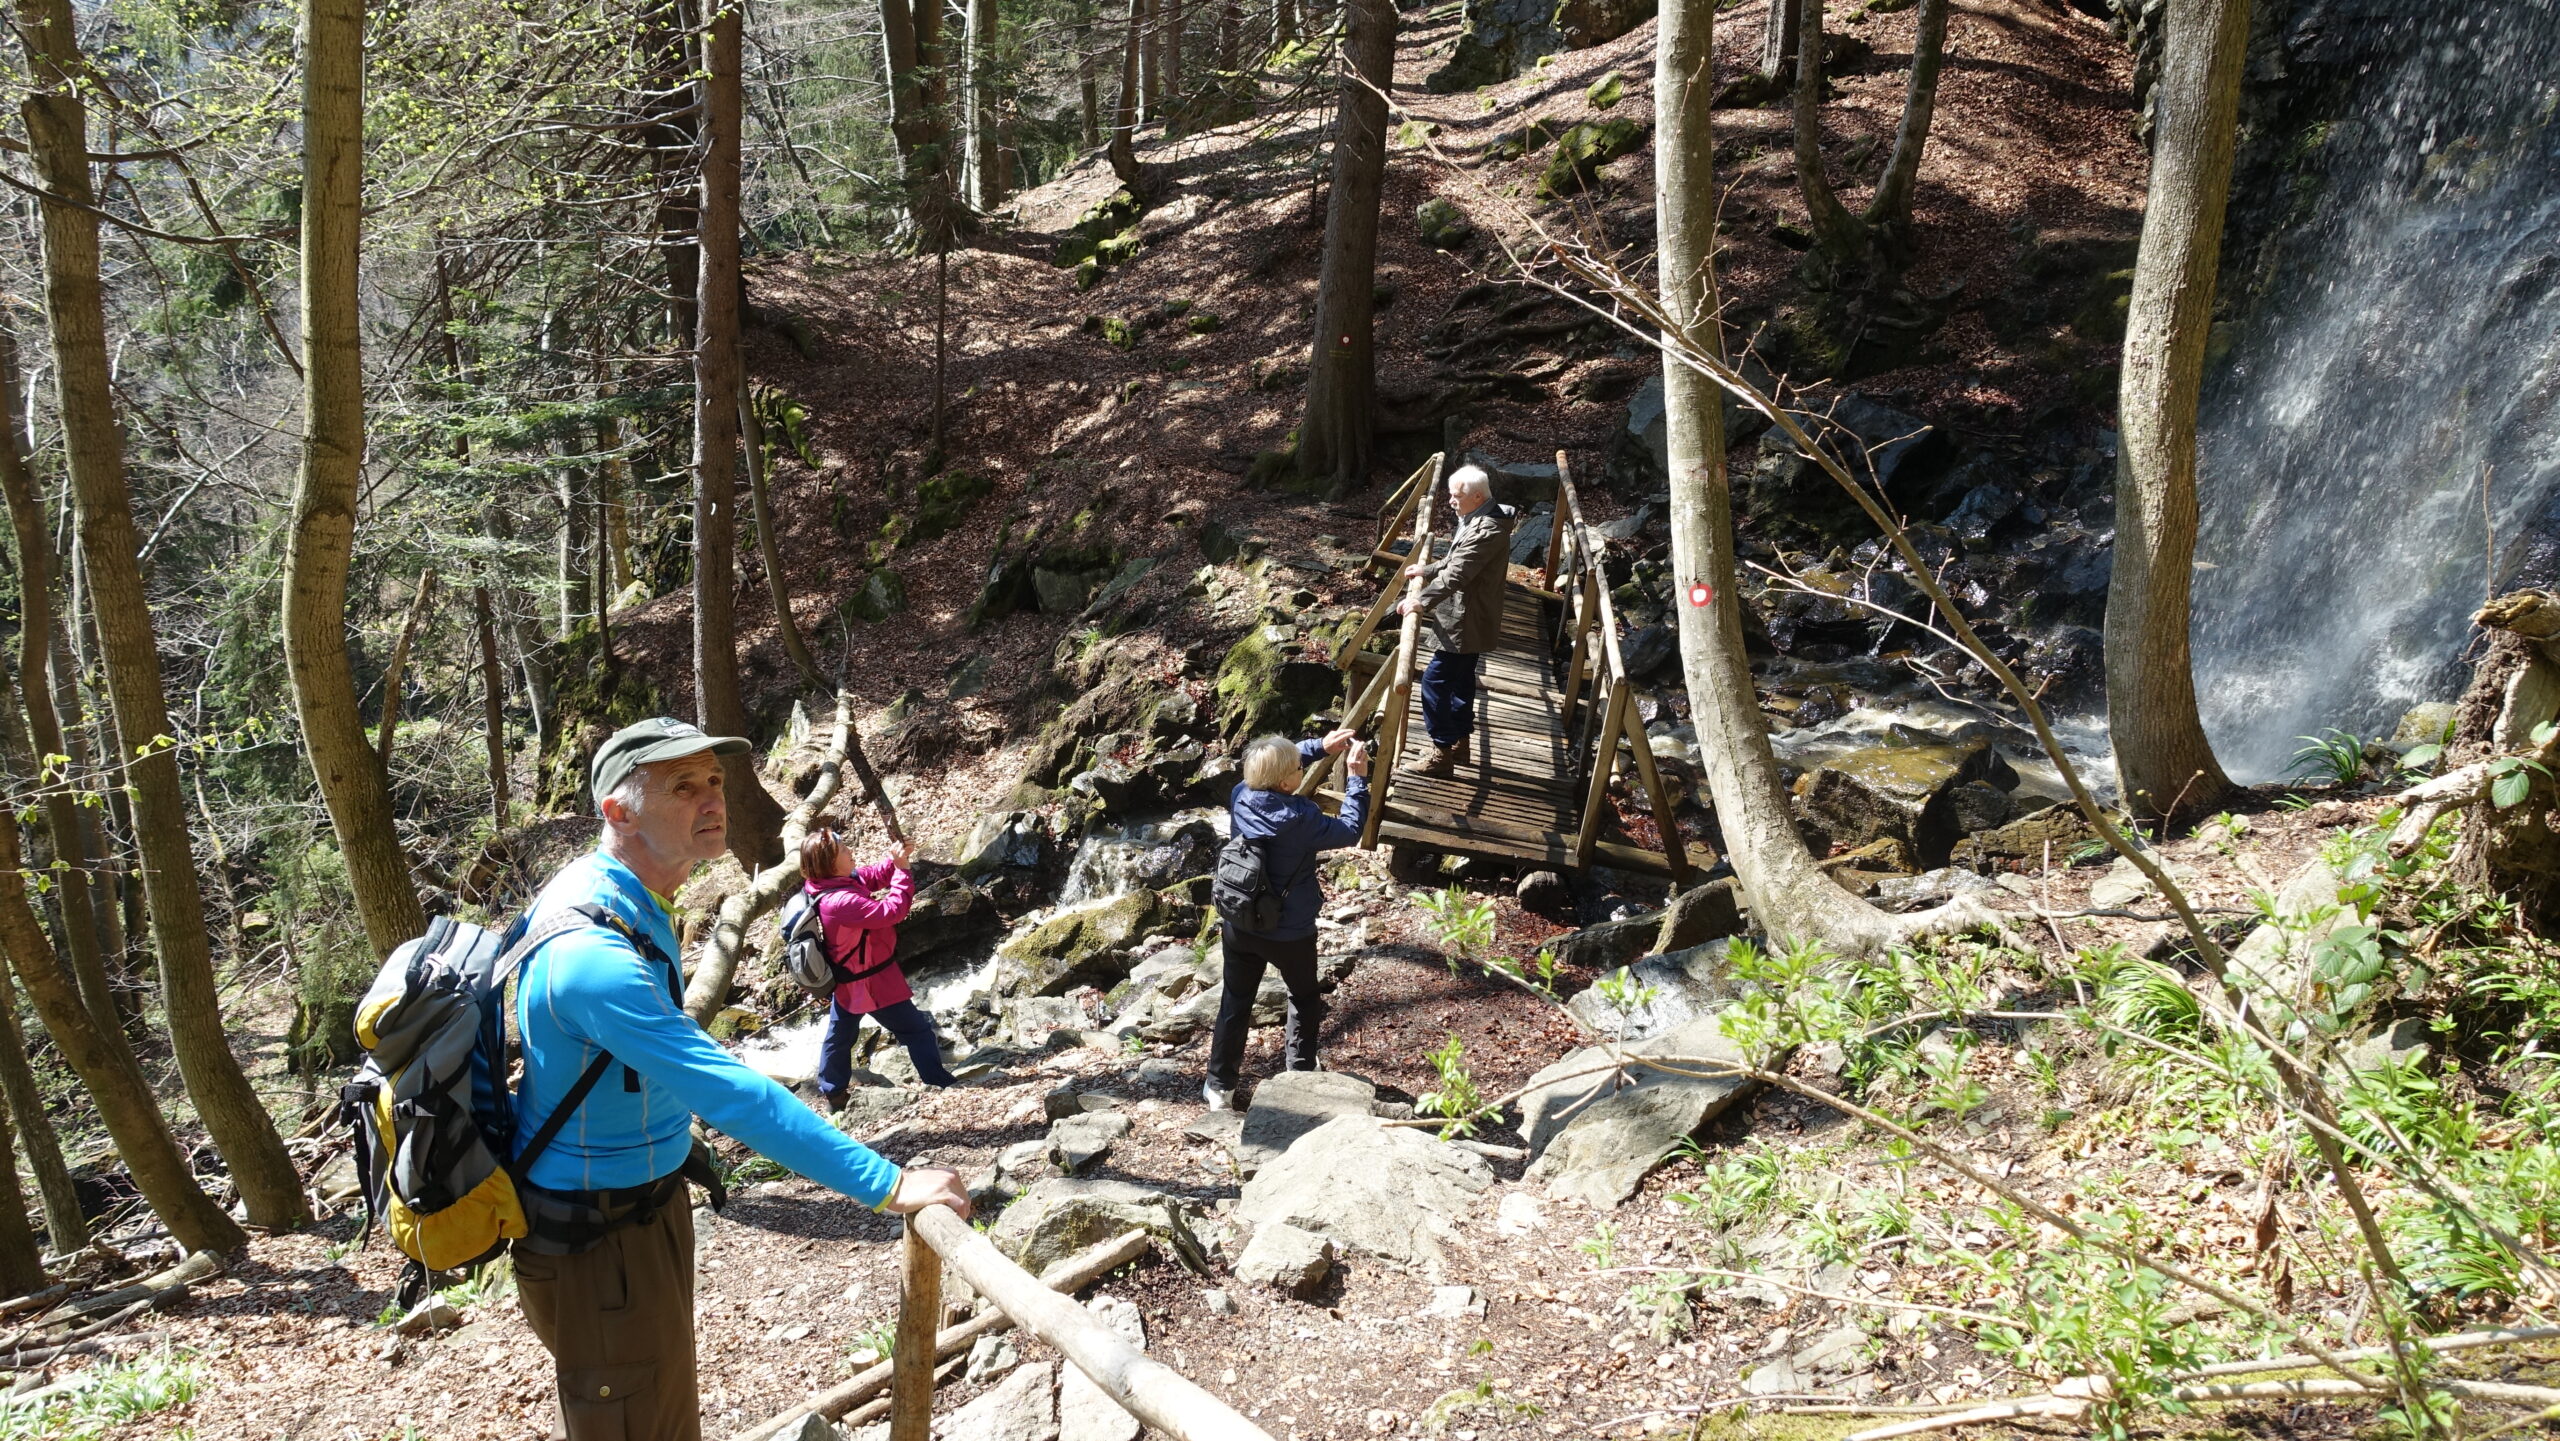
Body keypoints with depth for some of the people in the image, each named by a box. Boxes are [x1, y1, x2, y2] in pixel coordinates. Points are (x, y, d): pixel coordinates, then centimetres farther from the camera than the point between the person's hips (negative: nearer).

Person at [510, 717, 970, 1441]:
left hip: (647, 1198, 10)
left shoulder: (630, 902, -1)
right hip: (595, 1239, -10)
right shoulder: (592, 949, -33)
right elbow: (732, 1096, -37)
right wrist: (888, 1185, -36)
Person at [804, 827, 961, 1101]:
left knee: (839, 1034, 22)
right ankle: (940, 1084, 19)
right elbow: (892, 911, -32)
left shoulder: (835, 882, -7)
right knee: (917, 1030, 7)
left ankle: (831, 1093, 35)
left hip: (847, 980, 9)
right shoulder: (841, 901, -35)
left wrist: (895, 860, -15)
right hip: (871, 983, -9)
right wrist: (902, 870, -28)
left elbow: (874, 876, 3)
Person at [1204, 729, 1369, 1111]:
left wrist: (1322, 746, 6)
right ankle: (1301, 1074, 31)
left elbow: (1274, 768, 8)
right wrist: (1358, 777, -8)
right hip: (1290, 933, -4)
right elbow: (1350, 831, -11)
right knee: (1304, 999, 22)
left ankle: (1219, 1086, 23)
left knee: (1236, 1001, 17)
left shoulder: (1241, 796, -12)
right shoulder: (1301, 819, -27)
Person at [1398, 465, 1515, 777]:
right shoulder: (1477, 518, 9)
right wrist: (1427, 570, 17)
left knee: (1434, 681, -9)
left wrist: (1422, 601, -31)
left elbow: (1457, 574, -31)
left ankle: (1442, 754, -4)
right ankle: (1460, 742, 31)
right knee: (1461, 678, 19)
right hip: (1469, 618, 11)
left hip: (1466, 622, -11)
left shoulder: (1487, 530, -25)